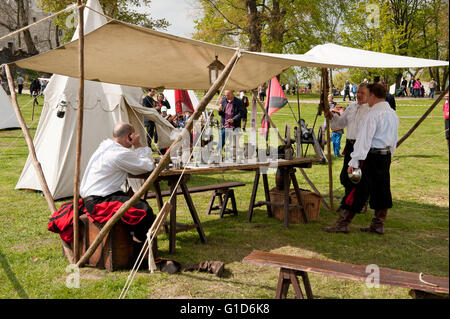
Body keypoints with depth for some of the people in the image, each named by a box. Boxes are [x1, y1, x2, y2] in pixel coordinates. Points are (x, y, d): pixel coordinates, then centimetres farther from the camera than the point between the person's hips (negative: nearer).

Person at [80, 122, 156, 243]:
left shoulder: (105, 145, 14)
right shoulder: (120, 153, -18)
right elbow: (148, 166, -11)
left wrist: (138, 147, 13)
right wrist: (138, 145, -3)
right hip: (98, 202, -11)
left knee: (141, 203, 13)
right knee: (144, 210, -22)